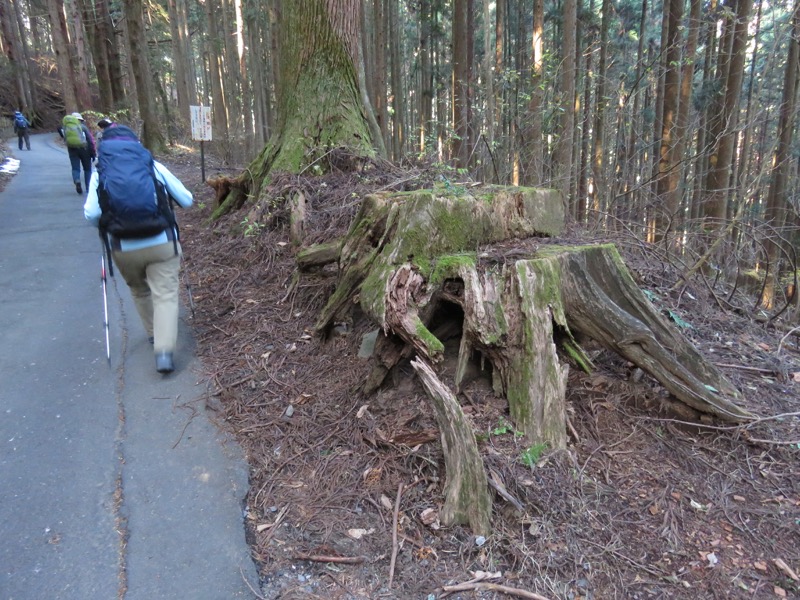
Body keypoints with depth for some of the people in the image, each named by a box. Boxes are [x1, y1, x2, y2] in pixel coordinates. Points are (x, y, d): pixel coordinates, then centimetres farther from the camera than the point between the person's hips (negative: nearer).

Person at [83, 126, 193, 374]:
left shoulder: (100, 173, 2)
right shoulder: (154, 166, 3)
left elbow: (91, 214, -10)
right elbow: (186, 200, 5)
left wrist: (106, 226, 11)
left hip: (124, 248, 1)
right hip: (162, 243, -1)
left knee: (139, 292, 25)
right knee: (165, 295, 0)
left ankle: (154, 334, 39)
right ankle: (164, 351, -12)